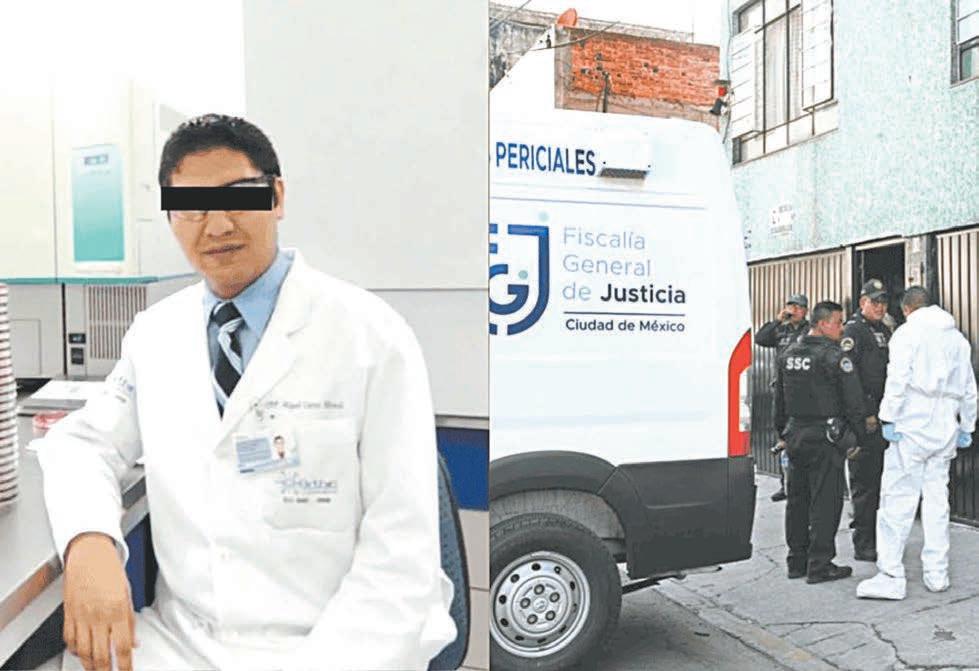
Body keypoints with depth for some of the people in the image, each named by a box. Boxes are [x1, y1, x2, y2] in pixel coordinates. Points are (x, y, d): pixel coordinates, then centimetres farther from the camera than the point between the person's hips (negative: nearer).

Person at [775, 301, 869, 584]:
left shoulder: (788, 354, 11)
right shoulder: (834, 356, -12)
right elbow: (853, 401, -12)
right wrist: (859, 435, -2)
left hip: (794, 435, 7)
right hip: (823, 436, -7)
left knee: (797, 499, 14)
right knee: (825, 501, -1)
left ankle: (797, 561, 22)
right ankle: (819, 565, 3)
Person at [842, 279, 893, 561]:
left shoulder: (884, 330, 18)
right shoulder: (853, 329, -8)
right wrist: (865, 414, -19)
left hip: (883, 414, 9)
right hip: (864, 416, -8)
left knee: (880, 478, 14)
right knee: (864, 481, -4)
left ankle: (876, 536, 25)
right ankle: (863, 545, 3)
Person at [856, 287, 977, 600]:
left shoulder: (907, 332, -3)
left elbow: (897, 380, -14)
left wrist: (889, 419, -13)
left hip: (912, 426, -6)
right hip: (945, 430, 7)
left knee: (898, 498, -6)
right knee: (937, 498, 11)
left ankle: (891, 576, -7)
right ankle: (937, 574, 16)